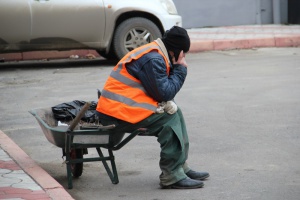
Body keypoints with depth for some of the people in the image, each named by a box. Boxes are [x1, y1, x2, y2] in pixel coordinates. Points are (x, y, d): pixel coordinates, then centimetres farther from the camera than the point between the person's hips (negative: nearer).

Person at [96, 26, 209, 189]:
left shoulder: (155, 55, 17)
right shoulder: (153, 59, -17)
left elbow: (165, 89, 17)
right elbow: (165, 93, -17)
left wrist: (177, 69, 0)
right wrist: (180, 69, -7)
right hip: (117, 113, -11)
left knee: (174, 112, 10)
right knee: (169, 117, -15)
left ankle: (181, 168, 12)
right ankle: (172, 176, -12)